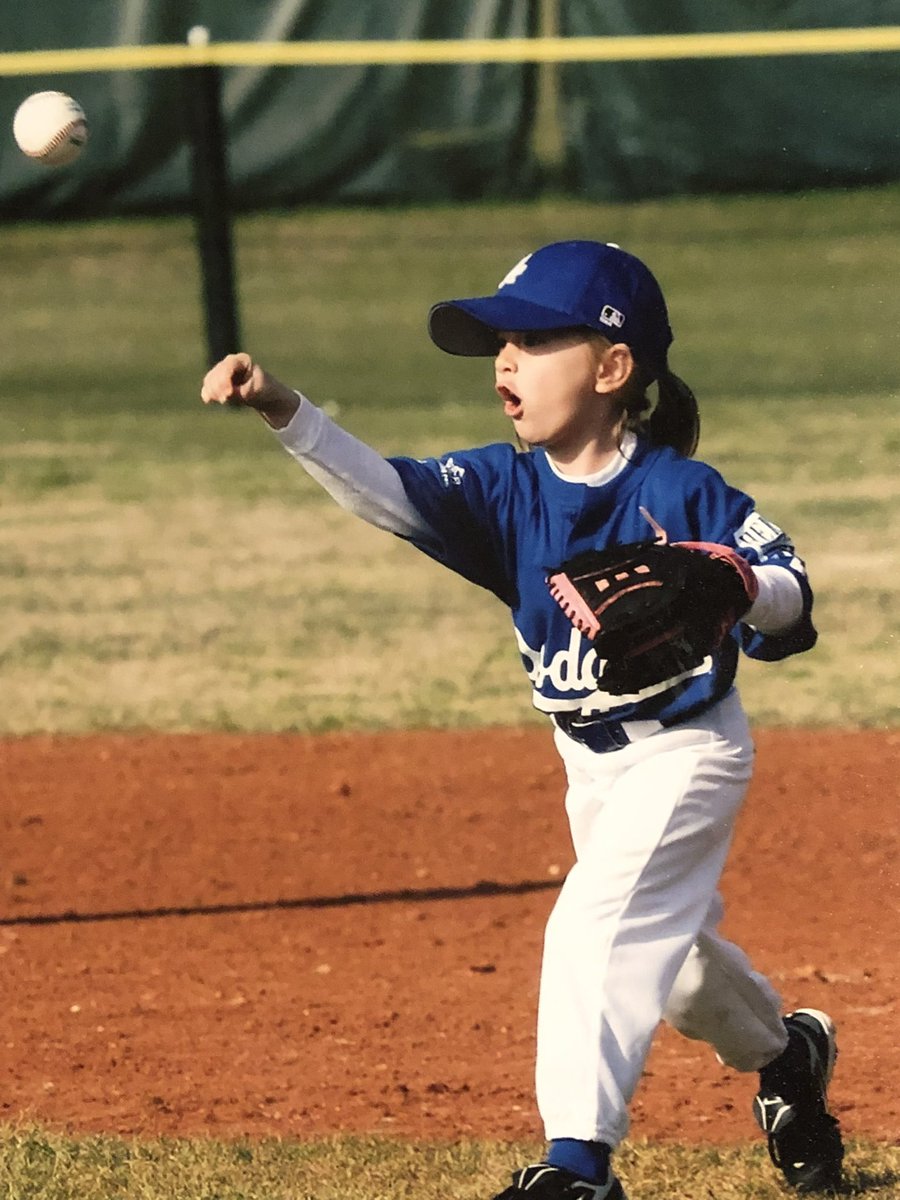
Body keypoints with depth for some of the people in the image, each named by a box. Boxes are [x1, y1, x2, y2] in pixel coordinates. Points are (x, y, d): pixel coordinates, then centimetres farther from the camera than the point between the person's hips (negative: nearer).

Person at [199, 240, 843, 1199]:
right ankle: (785, 1055, 51)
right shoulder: (509, 489, -9)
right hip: (589, 761, 7)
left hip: (687, 750, -7)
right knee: (667, 947, 22)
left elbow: (791, 595, -20)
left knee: (594, 924, -23)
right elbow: (387, 491, -24)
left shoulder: (678, 492, -22)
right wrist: (283, 411, -39)